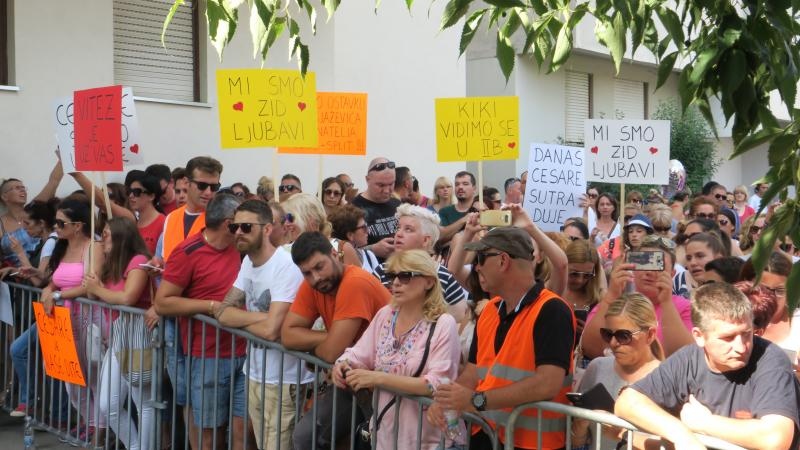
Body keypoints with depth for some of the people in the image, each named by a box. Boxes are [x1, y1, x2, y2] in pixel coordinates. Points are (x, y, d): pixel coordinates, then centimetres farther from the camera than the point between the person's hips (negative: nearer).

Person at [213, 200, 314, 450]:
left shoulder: (286, 266, -20)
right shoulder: (248, 261, 6)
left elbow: (271, 329, -27)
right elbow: (222, 312, 1)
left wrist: (237, 318, -7)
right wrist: (259, 316, -16)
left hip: (283, 382, -8)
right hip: (254, 375, 8)